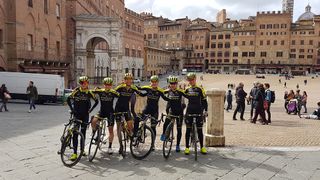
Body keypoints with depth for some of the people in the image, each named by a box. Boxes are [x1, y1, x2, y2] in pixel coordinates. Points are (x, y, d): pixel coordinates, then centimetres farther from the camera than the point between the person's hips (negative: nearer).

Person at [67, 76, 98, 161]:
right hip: (76, 114, -1)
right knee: (75, 133, -7)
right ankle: (74, 153, -6)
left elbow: (96, 101, 9)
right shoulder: (76, 91, -4)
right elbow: (68, 99, 5)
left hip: (85, 115, 1)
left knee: (83, 132, 9)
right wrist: (72, 109, -3)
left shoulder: (89, 92, -1)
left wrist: (90, 109, 2)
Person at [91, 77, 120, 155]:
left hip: (110, 112, -1)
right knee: (93, 121, -27)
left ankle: (110, 147, 18)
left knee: (111, 130, 3)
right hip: (102, 111, 1)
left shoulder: (113, 92, -7)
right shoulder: (100, 91, -4)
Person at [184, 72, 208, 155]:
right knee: (188, 129, 4)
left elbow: (204, 100, 1)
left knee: (199, 130, 5)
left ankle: (202, 147, 19)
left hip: (198, 112, -2)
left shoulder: (200, 89, -2)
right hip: (189, 112, 2)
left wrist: (205, 110, -5)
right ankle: (187, 147, 11)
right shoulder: (187, 89, 7)